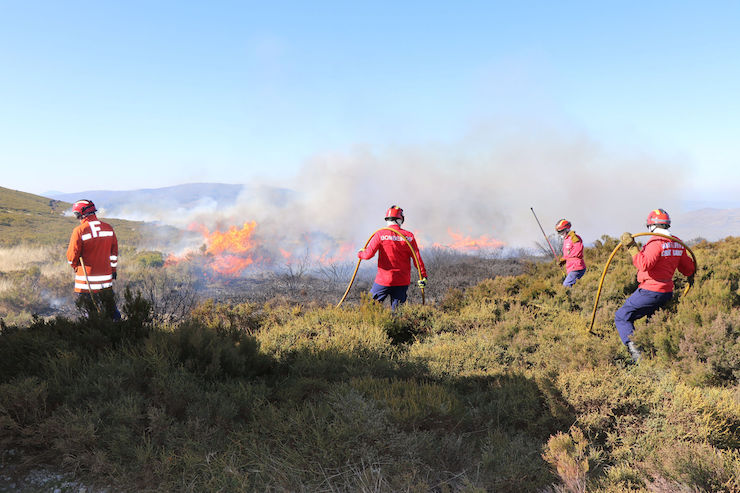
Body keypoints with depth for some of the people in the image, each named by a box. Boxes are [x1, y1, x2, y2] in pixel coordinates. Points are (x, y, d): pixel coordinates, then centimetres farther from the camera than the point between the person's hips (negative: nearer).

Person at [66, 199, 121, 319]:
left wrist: (75, 266, 12)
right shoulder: (109, 228, 2)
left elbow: (72, 257, -9)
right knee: (111, 310, 17)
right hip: (106, 280, 5)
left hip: (86, 282, -5)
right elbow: (114, 252, 10)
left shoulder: (79, 231, -13)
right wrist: (113, 270, 21)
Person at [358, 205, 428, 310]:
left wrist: (360, 253, 10)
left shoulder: (380, 234, -8)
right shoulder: (409, 236, -3)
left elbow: (368, 254, -12)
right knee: (396, 309, 11)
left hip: (384, 280, -2)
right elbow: (417, 258, -2)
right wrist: (423, 276, 6)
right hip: (403, 281, 2)